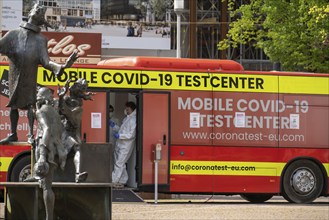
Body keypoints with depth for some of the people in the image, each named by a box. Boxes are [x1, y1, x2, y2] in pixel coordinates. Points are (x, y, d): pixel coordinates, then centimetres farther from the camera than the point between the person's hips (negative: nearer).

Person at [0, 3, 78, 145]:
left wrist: (61, 67, -16)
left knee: (31, 104, -8)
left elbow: (45, 61, 0)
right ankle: (13, 134, 14)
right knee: (13, 105, 6)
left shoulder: (40, 40, 9)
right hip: (15, 75, 1)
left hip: (30, 78, -1)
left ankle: (31, 135, -5)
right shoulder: (14, 34, 9)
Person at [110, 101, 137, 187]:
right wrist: (114, 126, 14)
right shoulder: (126, 118, 16)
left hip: (126, 145, -10)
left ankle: (113, 181, -8)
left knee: (119, 163, -9)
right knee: (120, 164, 12)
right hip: (119, 144, 10)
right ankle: (122, 181, 19)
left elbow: (132, 134, -19)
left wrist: (119, 135, -22)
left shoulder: (133, 120, -14)